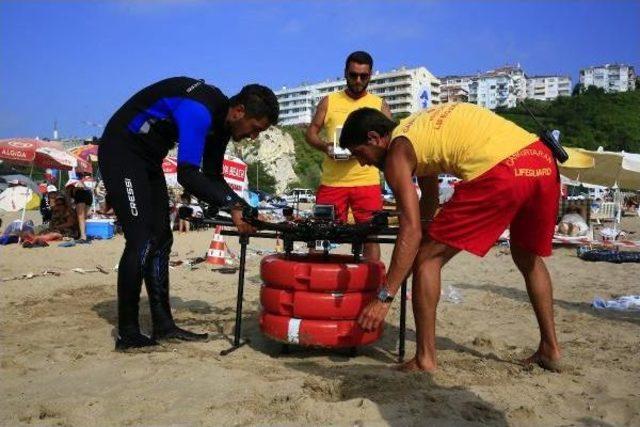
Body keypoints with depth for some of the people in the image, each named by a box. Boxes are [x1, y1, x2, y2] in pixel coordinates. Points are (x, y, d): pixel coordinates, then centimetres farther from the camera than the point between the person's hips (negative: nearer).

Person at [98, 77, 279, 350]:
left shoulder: (221, 120, 1)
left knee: (161, 240, 6)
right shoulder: (199, 110, -29)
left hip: (148, 158, 10)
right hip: (121, 151, -10)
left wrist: (242, 208, -6)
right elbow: (187, 175, -36)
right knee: (141, 242, -14)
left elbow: (212, 176, 5)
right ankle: (127, 335, -3)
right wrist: (233, 204, -33)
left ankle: (163, 326, 12)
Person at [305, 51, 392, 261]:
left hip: (367, 182, 0)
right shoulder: (329, 101, 12)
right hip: (331, 181, 1)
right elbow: (310, 133, 11)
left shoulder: (380, 105, 11)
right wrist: (324, 146, -11)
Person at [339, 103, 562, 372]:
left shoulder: (397, 152, 4)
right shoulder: (420, 128, 29)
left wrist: (384, 297, -3)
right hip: (544, 160, 9)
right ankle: (550, 349, 37)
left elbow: (412, 232, -6)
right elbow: (430, 199, 39)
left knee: (427, 257, 5)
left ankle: (425, 360, 10)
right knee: (528, 257, 31)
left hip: (501, 172, -9)